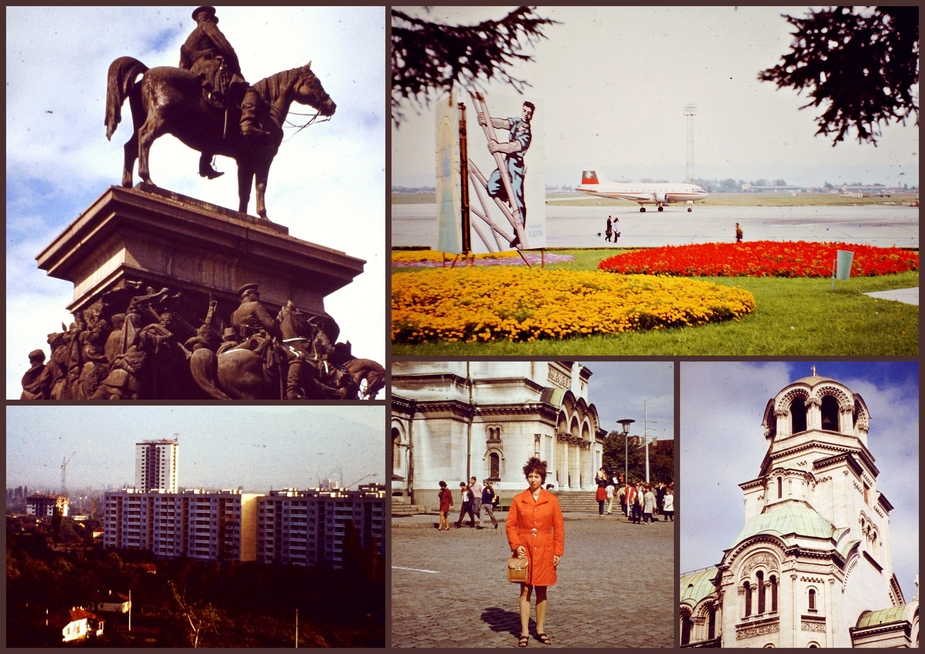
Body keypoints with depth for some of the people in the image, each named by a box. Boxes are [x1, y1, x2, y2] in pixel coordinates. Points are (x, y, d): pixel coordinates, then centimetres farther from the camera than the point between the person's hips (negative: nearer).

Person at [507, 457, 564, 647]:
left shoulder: (552, 500, 0)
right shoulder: (518, 500, 0)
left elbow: (559, 527, 2)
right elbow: (511, 525, 2)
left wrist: (558, 552, -2)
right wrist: (516, 545, -11)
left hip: (544, 551, 1)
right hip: (525, 550, 0)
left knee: (541, 590, 7)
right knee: (525, 590, 1)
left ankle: (540, 630, 18)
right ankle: (524, 633, 4)